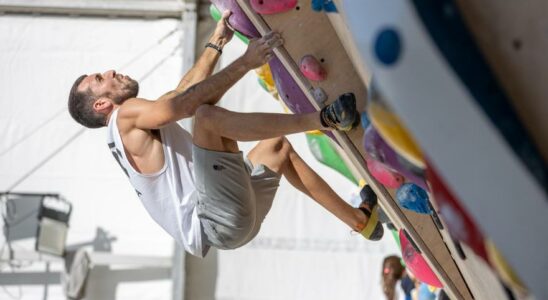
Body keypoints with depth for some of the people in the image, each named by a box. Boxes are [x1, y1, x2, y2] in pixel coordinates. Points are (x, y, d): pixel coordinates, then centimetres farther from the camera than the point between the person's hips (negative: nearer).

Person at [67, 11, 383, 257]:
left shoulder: (133, 132, 24)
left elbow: (184, 90, 29)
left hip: (233, 218, 11)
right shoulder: (127, 116, -4)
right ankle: (323, 119, -19)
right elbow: (183, 103, -19)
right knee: (206, 115, -26)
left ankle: (359, 219, 25)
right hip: (219, 222, -11)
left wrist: (217, 43, 28)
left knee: (277, 145, 27)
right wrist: (244, 63, -17)